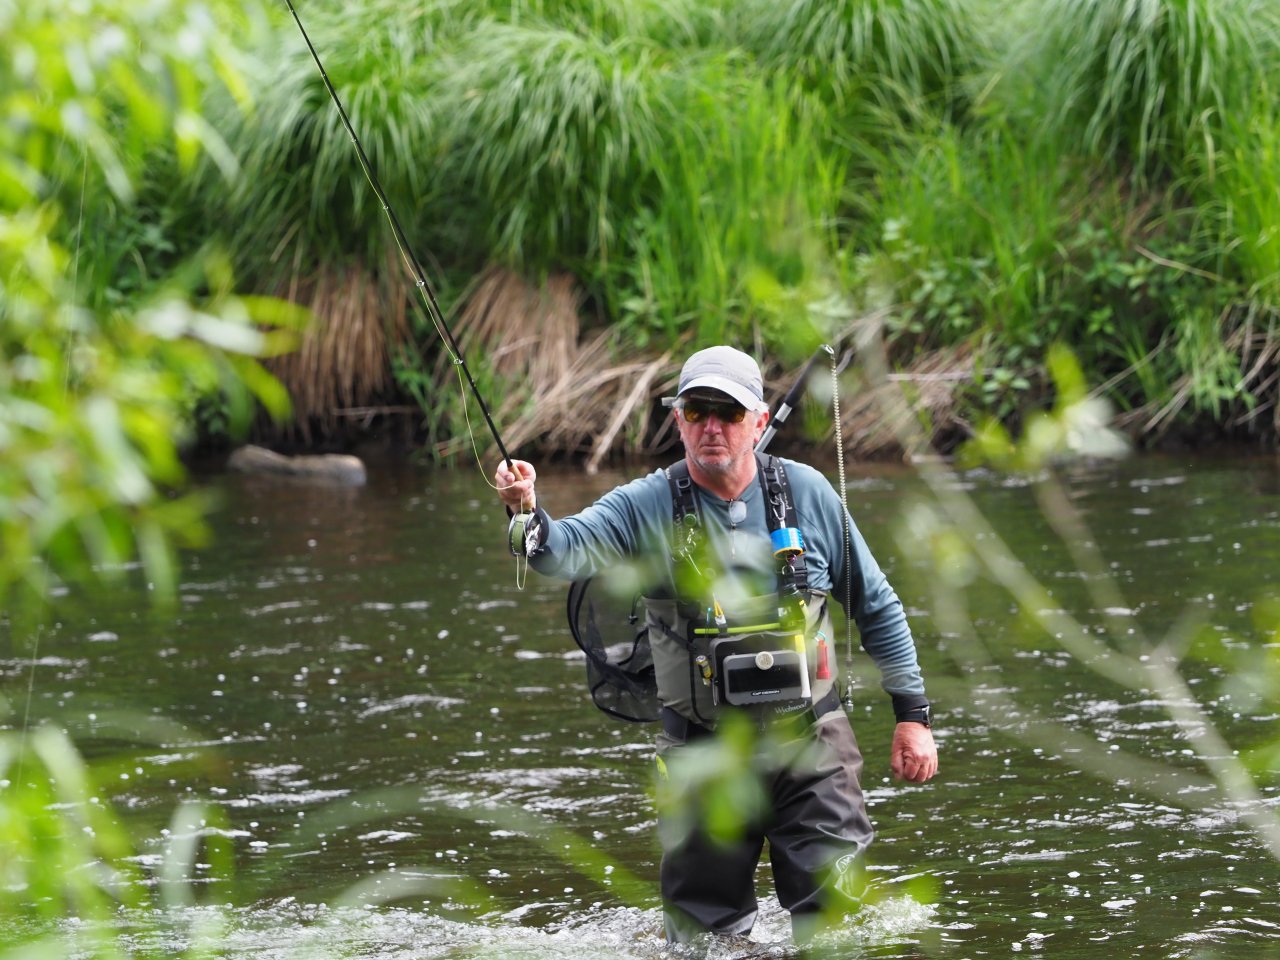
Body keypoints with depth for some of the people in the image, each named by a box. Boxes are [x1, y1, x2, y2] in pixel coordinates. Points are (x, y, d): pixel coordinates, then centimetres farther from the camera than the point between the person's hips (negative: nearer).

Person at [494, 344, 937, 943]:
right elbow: (568, 551, -24)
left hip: (809, 744, 0)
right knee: (705, 936, 7)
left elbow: (876, 608, 10)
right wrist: (528, 514, -46)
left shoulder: (806, 494, 0)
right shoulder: (648, 507, -5)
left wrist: (912, 715, 7)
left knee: (836, 922, -3)